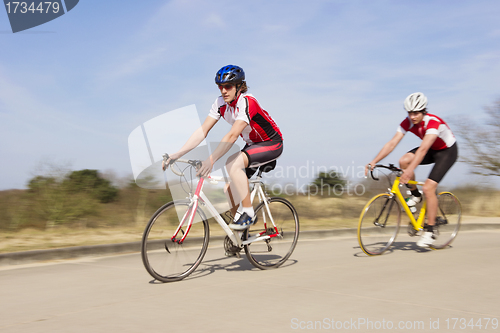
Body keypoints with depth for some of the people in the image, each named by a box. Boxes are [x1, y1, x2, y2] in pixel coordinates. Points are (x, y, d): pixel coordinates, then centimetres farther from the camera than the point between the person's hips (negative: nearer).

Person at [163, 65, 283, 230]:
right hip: (252, 144, 8)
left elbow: (232, 135, -40)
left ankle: (248, 212, -21)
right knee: (230, 189, -2)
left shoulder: (247, 102, -29)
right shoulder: (221, 103, -7)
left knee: (233, 163, -32)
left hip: (272, 144, -8)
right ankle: (241, 232, 15)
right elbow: (202, 131, -11)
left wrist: (211, 160, -49)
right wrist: (177, 154, -20)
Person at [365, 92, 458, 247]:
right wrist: (373, 162, -31)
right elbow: (392, 143, -21)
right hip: (431, 149, 6)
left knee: (428, 188, -20)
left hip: (447, 151, -6)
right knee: (403, 161, -22)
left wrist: (410, 170, -56)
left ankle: (431, 230, -7)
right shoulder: (408, 122, -16)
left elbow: (423, 149, -45)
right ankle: (415, 195, 2)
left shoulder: (433, 122, -33)